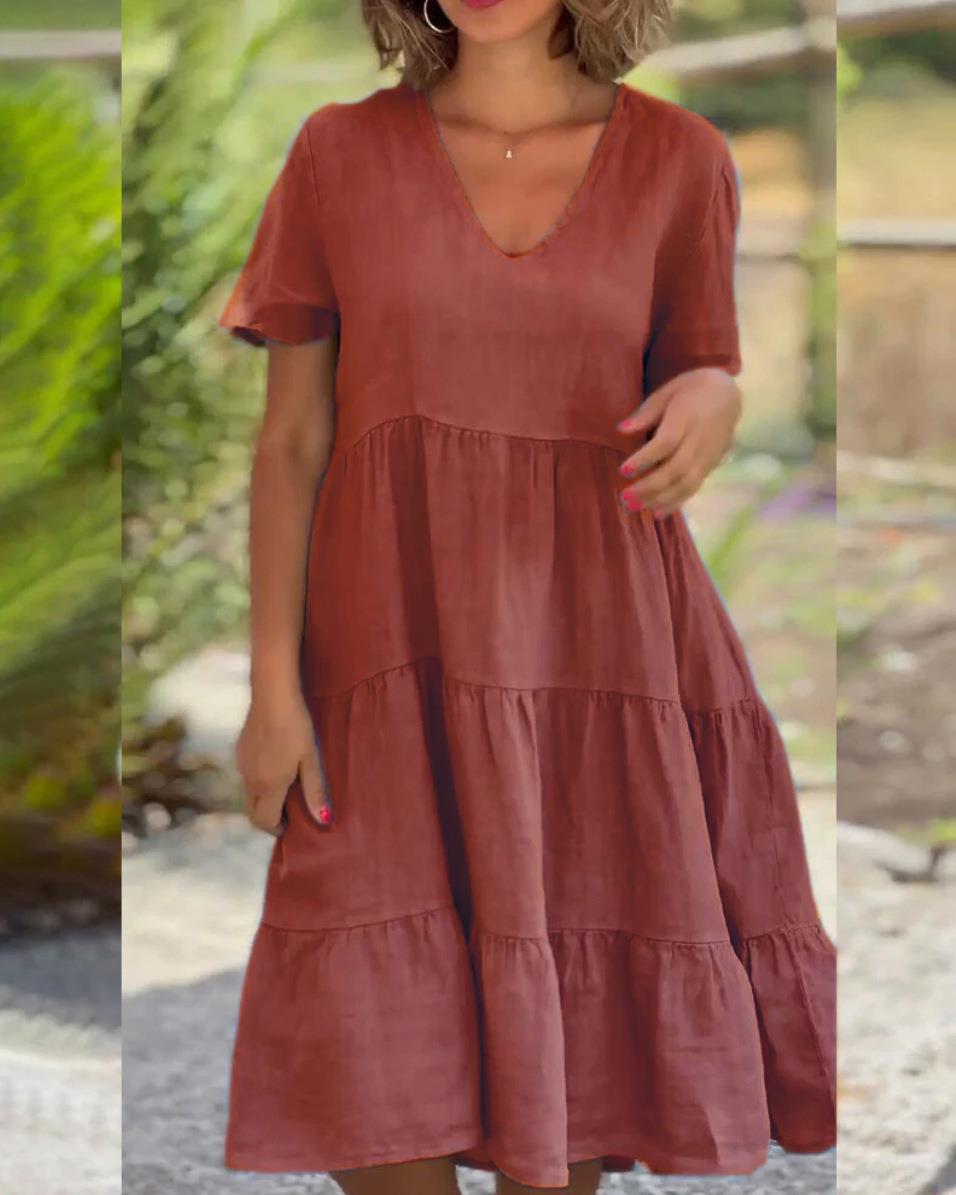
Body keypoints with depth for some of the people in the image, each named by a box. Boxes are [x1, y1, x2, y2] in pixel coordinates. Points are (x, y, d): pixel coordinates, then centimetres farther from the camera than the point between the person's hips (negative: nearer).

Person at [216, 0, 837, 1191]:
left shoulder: (678, 161, 2)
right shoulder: (341, 153, 1)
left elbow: (706, 385, 8)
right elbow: (290, 440, 1)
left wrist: (711, 406, -17)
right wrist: (274, 686, -7)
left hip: (598, 634, 1)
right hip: (403, 639, -1)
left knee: (585, 1041, 3)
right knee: (378, 1070, -7)